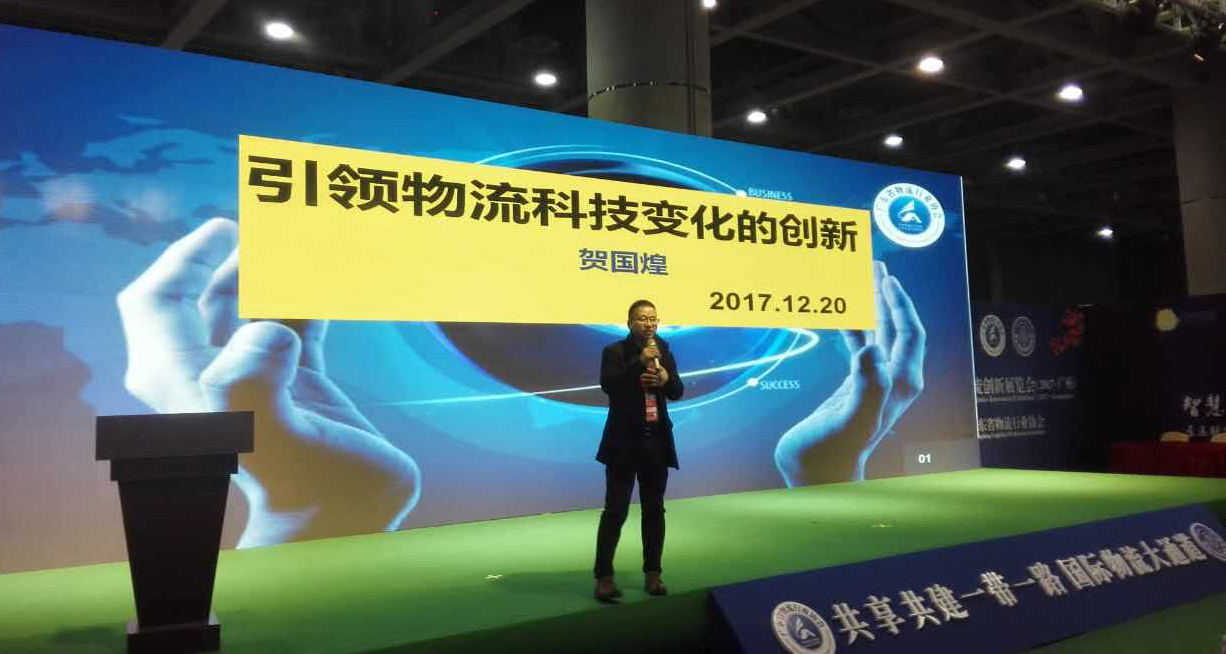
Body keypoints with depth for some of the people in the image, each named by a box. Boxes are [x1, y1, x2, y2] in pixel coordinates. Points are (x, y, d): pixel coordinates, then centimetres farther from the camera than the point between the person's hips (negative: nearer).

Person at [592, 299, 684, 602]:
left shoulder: (664, 350, 9)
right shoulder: (614, 351, -4)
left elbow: (677, 392, 7)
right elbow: (608, 385, -20)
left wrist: (665, 379, -14)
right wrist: (640, 361, -25)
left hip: (657, 440, 5)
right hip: (624, 441, -4)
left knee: (654, 510, 9)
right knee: (615, 510, -5)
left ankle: (652, 574, 17)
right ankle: (603, 576, 1)